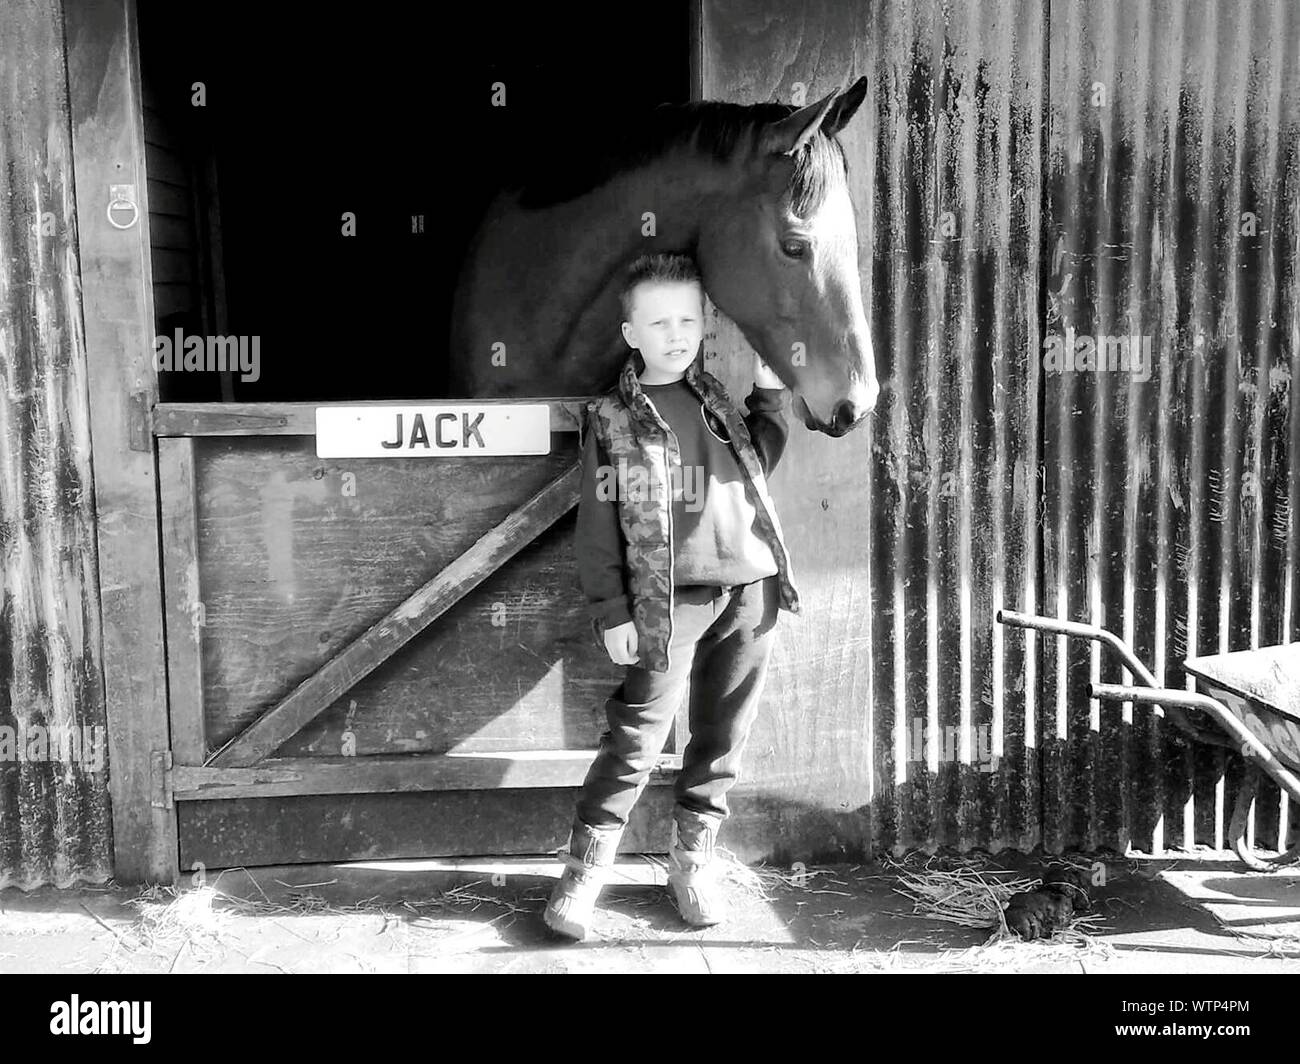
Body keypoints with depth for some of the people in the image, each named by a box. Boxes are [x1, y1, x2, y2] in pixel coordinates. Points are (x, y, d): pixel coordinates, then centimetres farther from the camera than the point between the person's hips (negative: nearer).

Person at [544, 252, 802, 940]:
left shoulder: (717, 400, 12)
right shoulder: (611, 419, 0)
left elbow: (759, 464, 26)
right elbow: (597, 526, -1)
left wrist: (768, 387, 15)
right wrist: (610, 612, -6)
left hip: (750, 588, 4)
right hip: (670, 599, -4)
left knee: (722, 735, 10)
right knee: (637, 736, -5)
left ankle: (693, 857, 24)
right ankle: (584, 868, 7)